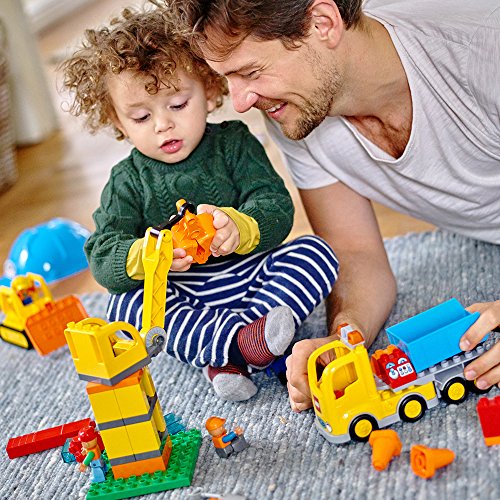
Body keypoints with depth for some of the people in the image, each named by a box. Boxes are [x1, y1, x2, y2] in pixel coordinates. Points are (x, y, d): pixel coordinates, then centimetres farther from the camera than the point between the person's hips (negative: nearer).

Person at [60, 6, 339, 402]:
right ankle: (238, 343, -39)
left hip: (253, 276, 1)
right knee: (125, 302, -26)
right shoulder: (127, 182, 1)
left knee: (315, 253, -22)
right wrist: (145, 256, -34)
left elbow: (276, 207, -9)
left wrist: (241, 227, -35)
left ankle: (223, 354, -37)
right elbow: (103, 257, -9)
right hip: (182, 300, 0)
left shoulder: (235, 144, 0)